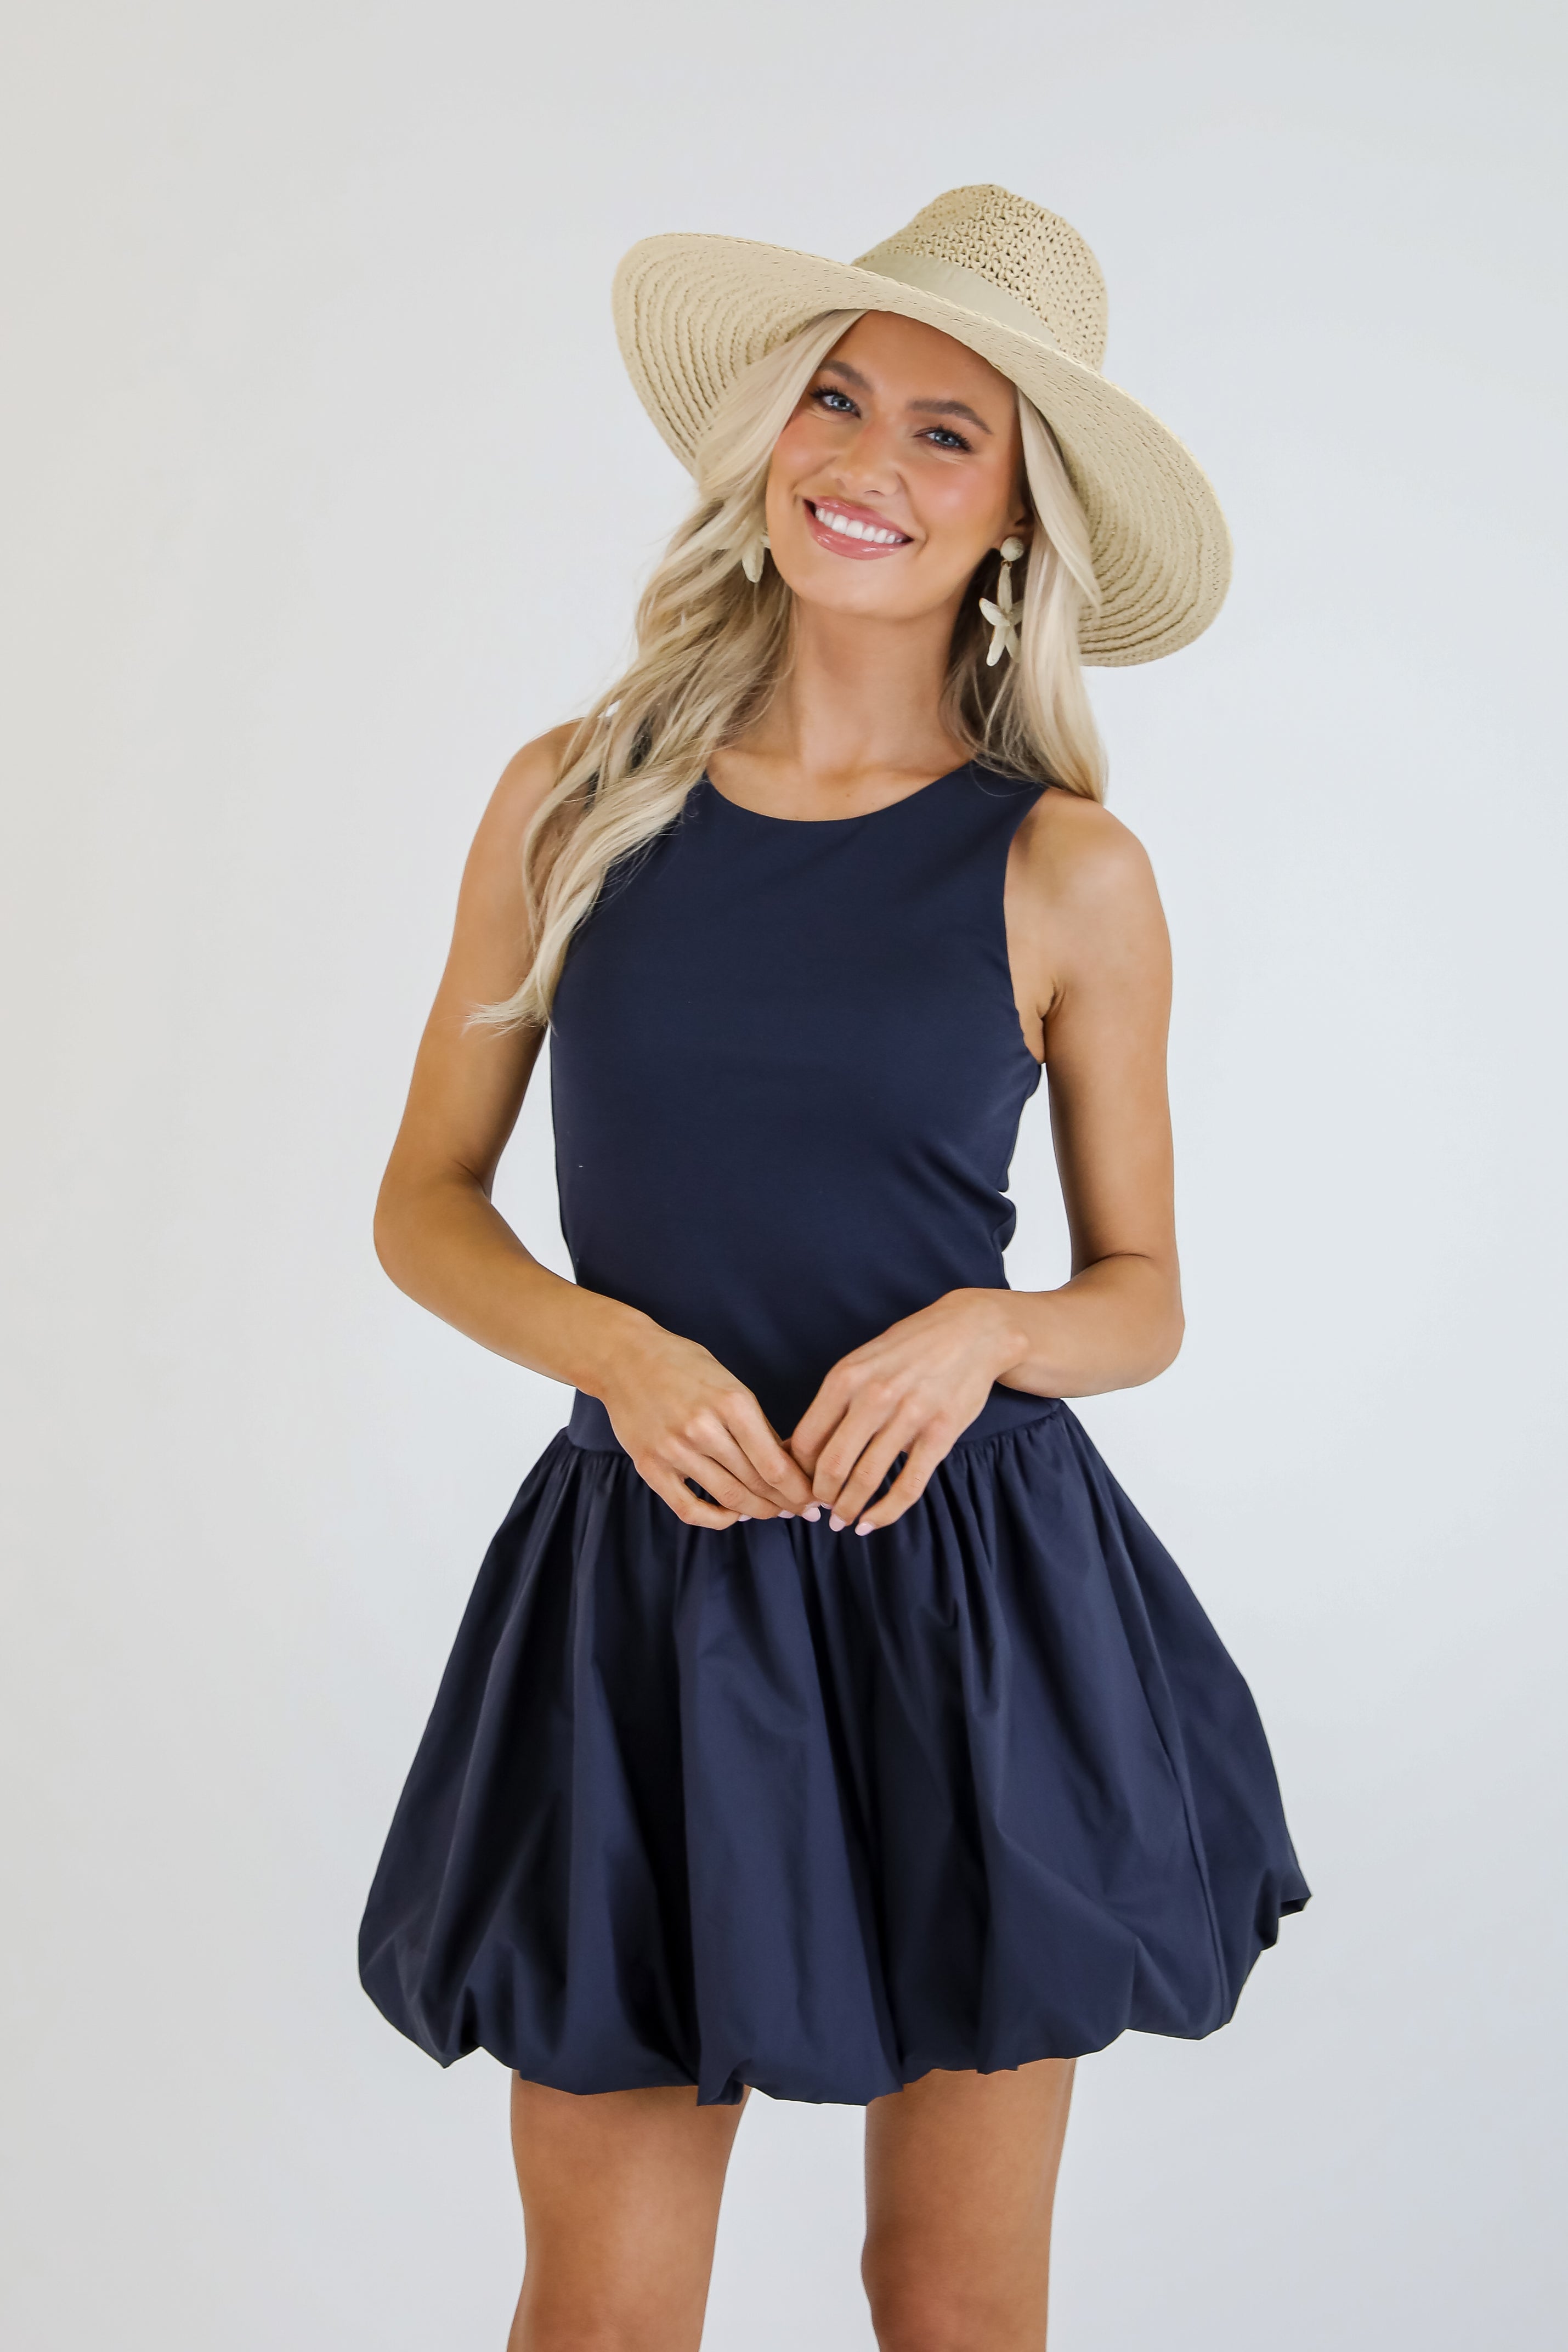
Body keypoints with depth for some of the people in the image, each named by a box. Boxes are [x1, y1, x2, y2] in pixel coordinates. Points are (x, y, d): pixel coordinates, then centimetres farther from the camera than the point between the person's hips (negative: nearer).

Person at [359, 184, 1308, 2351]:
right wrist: (616, 1346, -12)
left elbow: (1143, 1298, 6)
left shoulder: (1067, 874, -2)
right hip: (655, 1580, 1)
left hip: (979, 1594, 0)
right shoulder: (573, 802, 1)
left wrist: (981, 1333, -15)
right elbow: (425, 1202, 7)